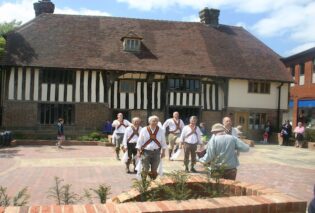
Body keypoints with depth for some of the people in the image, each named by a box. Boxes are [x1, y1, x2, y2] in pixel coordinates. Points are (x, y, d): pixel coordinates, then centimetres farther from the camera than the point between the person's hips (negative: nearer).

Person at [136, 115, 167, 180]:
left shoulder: (161, 131, 2)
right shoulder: (143, 130, -3)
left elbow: (163, 142, 9)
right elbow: (139, 142, 0)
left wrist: (163, 152, 8)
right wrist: (138, 151, -3)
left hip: (156, 152, 2)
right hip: (146, 152, -2)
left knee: (154, 170, 9)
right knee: (145, 170, -2)